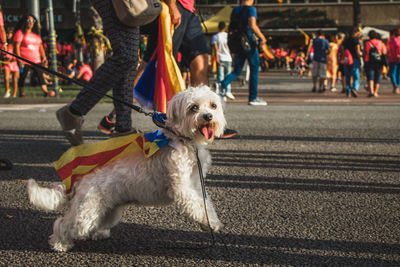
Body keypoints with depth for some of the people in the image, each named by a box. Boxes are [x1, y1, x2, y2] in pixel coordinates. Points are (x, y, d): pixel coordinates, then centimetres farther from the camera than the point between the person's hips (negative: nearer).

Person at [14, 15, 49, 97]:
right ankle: (21, 93, 15)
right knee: (23, 76, 1)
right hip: (24, 61, -5)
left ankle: (45, 91, -14)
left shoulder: (36, 34, 19)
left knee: (40, 75, -7)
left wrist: (44, 57, 14)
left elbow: (40, 46, 23)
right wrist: (19, 59, -15)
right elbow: (17, 46, -7)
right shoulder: (20, 32, -1)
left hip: (36, 60, 5)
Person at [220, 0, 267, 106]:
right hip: (249, 43, -6)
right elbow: (252, 26, -22)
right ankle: (253, 98, 8)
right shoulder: (250, 9, -8)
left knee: (237, 71, 11)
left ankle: (222, 84, -15)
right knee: (254, 70, 6)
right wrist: (262, 37, -9)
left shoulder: (234, 11, 13)